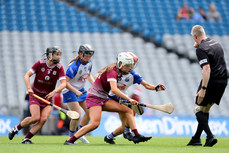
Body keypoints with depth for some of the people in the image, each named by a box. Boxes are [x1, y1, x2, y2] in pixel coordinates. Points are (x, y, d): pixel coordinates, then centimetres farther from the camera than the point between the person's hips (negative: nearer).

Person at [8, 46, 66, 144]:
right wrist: (29, 88, -23)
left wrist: (54, 92, -32)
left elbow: (63, 83, -15)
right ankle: (16, 128, 6)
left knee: (43, 119, -17)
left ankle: (26, 139, -5)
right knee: (36, 117, -19)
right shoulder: (40, 63, -9)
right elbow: (27, 75, -7)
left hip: (48, 96, 3)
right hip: (35, 95, -3)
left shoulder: (59, 68, -6)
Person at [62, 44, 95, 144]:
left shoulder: (89, 63, -2)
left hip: (81, 90, 8)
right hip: (70, 91, -8)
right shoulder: (74, 66, -27)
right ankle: (71, 137, 2)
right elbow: (65, 82, -27)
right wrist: (76, 92, -32)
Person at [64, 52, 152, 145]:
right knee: (95, 124, -27)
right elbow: (114, 89, -33)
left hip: (103, 99, 9)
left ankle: (136, 136, -10)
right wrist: (129, 99, -35)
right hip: (94, 98, -9)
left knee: (127, 110, -4)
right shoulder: (112, 72, -17)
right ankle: (70, 141, -20)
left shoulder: (118, 72, 11)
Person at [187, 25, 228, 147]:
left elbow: (207, 69, -24)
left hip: (211, 81, -8)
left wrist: (203, 89, -26)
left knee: (198, 110, 2)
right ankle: (196, 139, 22)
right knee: (205, 109, 19)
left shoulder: (201, 49, -14)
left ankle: (210, 136, -15)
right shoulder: (216, 44, 13)